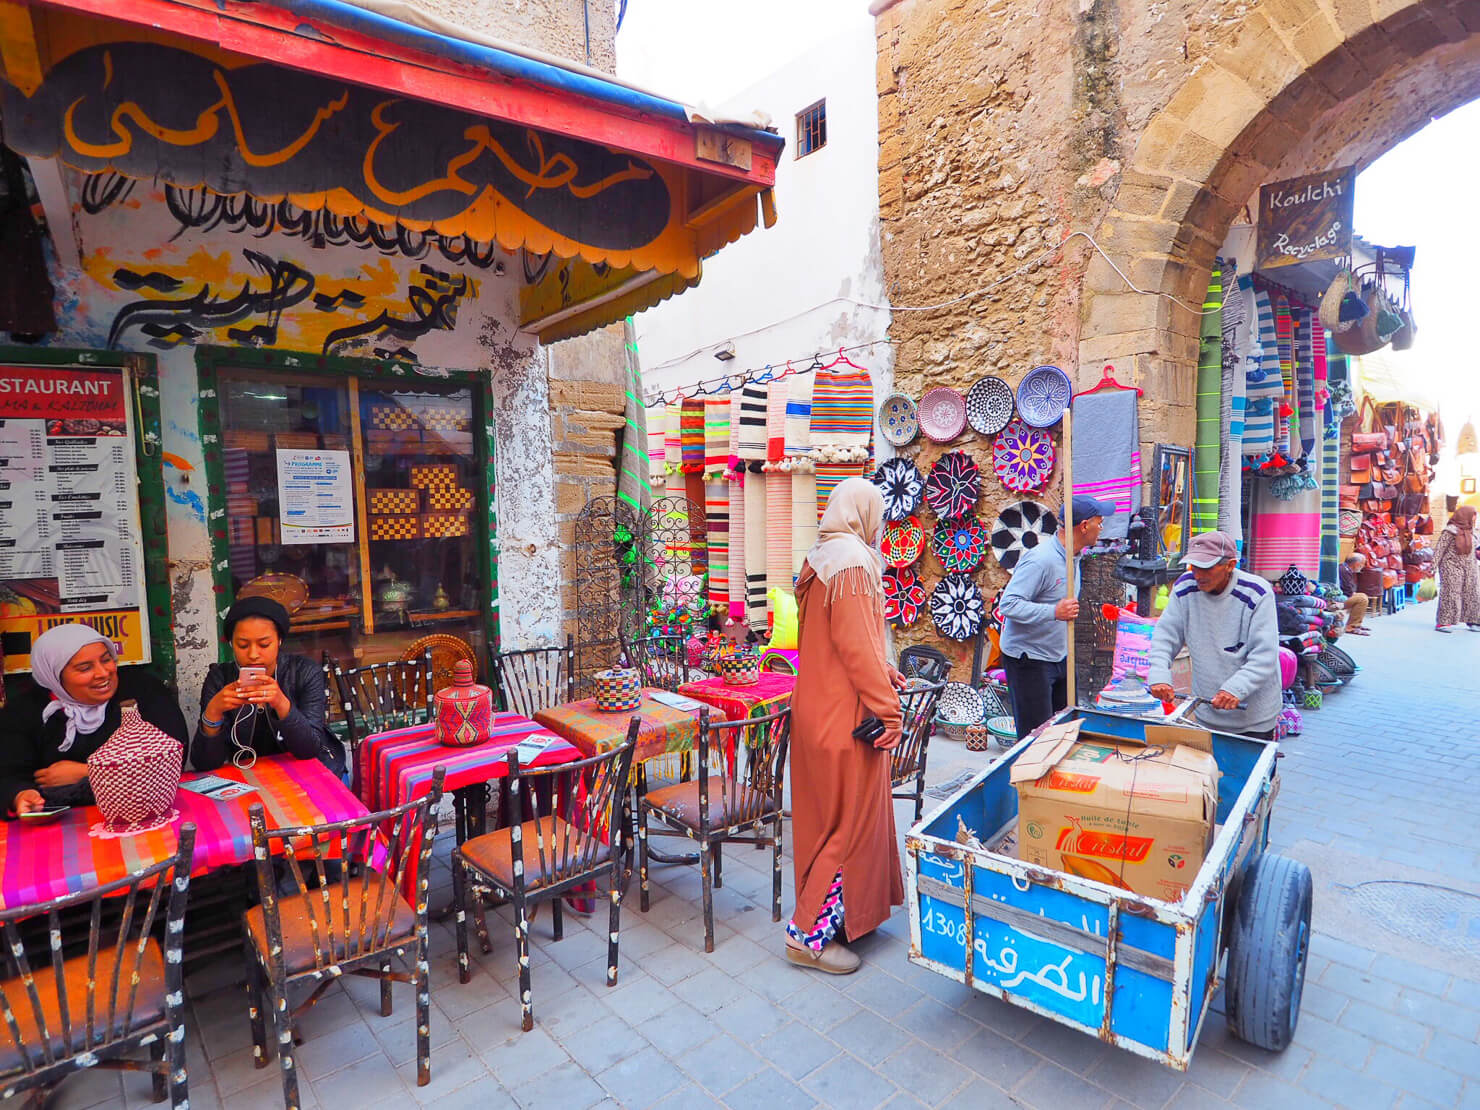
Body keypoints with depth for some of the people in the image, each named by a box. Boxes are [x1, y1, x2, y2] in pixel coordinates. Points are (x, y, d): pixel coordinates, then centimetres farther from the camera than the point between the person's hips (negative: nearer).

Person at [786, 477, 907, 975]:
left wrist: (881, 672, 19)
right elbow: (856, 644, -23)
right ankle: (811, 932, 11)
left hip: (817, 706, 10)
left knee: (826, 816, 19)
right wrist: (886, 709, -17)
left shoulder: (822, 558, 13)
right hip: (846, 714, -10)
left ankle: (846, 910, 35)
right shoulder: (853, 561, -18)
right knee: (849, 820, 1)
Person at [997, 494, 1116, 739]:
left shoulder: (1071, 557, 7)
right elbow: (1008, 604, -28)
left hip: (1059, 657, 9)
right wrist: (1054, 612, -35)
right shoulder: (1040, 560, -23)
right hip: (1029, 660, -9)